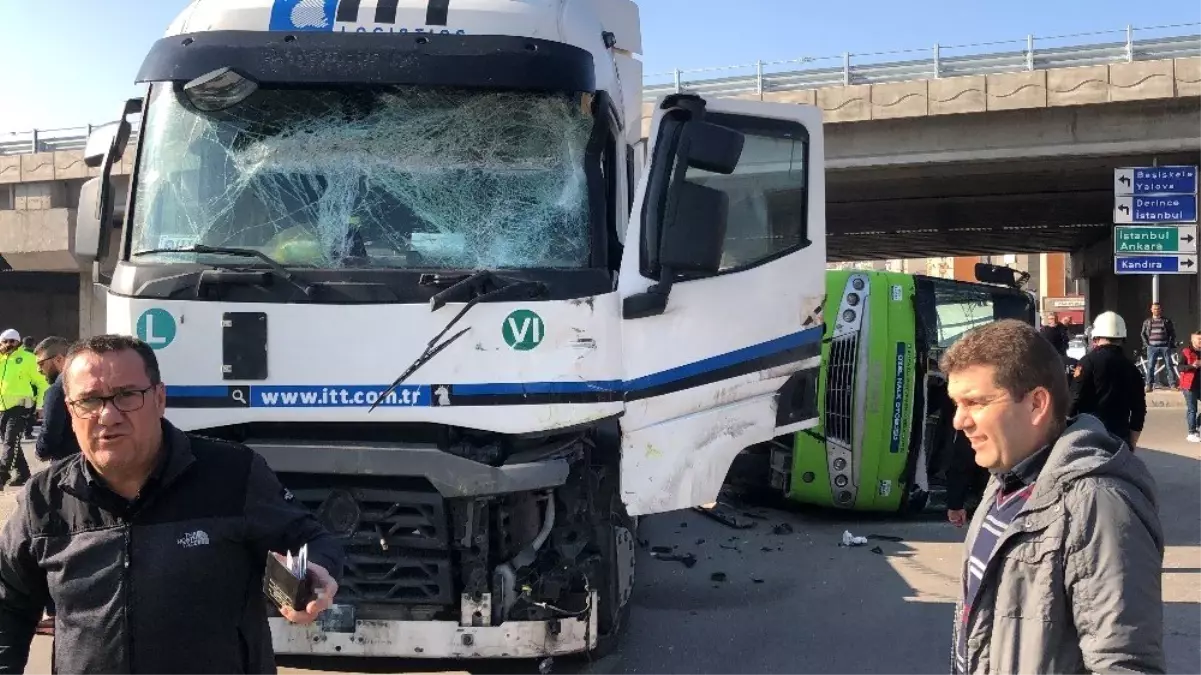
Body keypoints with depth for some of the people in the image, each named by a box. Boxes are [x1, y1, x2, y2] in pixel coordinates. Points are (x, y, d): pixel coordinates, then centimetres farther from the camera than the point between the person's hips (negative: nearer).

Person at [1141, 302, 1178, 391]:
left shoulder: (1167, 321, 7)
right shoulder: (1147, 322, 11)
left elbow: (1173, 333, 8)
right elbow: (1143, 334, 14)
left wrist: (1170, 344, -2)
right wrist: (1146, 344, 2)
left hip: (1165, 347, -1)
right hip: (1152, 347, 1)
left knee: (1169, 366, -4)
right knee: (1150, 367, -3)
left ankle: (1173, 384, -3)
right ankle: (1149, 385, 0)